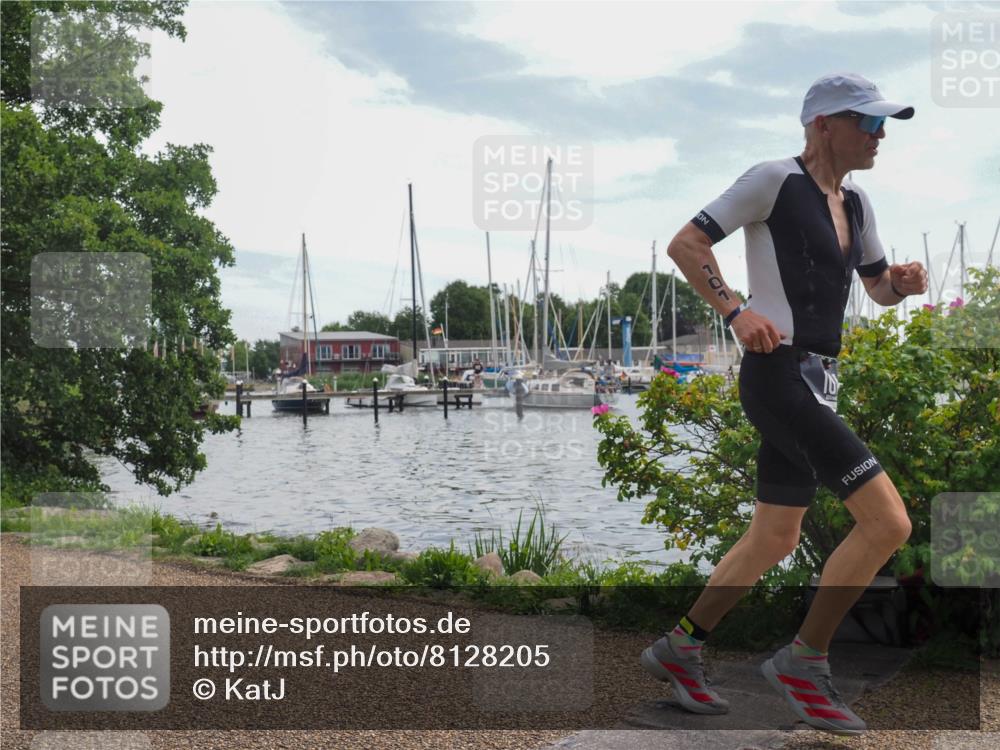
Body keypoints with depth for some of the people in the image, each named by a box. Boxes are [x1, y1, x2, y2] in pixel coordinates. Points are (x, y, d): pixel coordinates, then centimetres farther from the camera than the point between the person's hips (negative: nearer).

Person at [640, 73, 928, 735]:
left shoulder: (854, 202, 16)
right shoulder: (775, 180, -8)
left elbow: (879, 289, 25)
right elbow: (684, 244, -9)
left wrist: (906, 282, 2)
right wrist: (736, 311, -21)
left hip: (815, 384, 9)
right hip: (779, 377, -9)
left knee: (773, 542, 15)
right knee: (888, 522, -14)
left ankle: (679, 649, 29)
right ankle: (804, 661, 1)